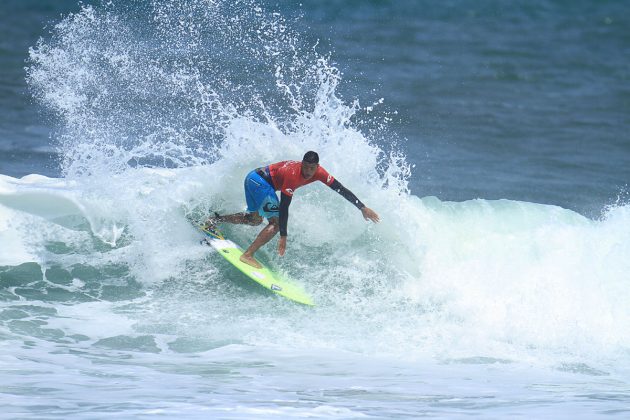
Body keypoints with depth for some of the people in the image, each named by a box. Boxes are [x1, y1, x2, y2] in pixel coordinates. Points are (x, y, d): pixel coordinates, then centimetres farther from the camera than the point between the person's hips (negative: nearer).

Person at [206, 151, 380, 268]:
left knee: (255, 219, 25)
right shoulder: (293, 174, -32)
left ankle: (216, 219, 28)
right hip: (260, 182, -9)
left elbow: (341, 190, -7)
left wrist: (363, 208, -10)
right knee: (276, 222, -15)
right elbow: (284, 207, -31)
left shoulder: (318, 173, -10)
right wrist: (283, 236, -31)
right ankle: (248, 256, -18)